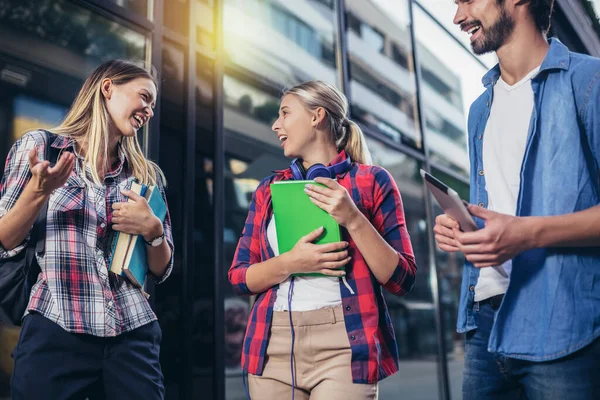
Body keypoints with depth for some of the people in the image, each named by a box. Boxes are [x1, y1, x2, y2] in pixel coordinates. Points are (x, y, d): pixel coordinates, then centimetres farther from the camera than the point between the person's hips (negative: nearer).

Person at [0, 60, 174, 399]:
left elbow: (162, 269, 10)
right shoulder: (41, 146, 1)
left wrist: (152, 229, -9)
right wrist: (39, 190, -16)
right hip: (55, 334, -2)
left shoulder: (147, 174, 9)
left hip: (133, 336, 3)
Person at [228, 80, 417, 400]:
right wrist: (291, 262, -10)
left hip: (344, 345, -3)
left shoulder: (371, 181, 1)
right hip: (273, 345, 4)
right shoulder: (269, 189, 11)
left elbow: (402, 279, -3)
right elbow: (238, 276, 8)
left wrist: (353, 220, -15)